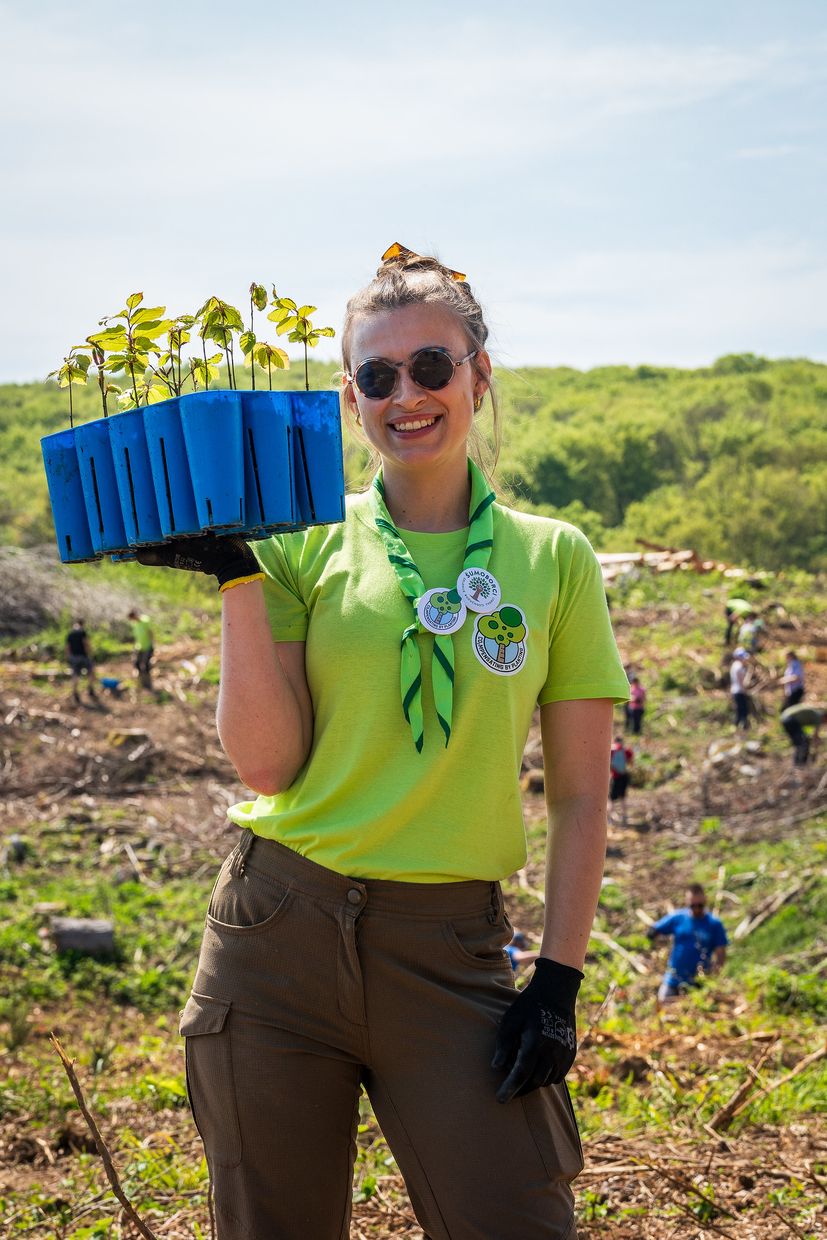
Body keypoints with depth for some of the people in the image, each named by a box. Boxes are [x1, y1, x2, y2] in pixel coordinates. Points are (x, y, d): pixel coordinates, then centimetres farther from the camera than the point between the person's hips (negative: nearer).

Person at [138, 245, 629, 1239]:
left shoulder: (551, 558, 3)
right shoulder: (305, 542, 2)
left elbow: (578, 795, 4)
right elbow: (266, 764, -6)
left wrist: (558, 979, -2)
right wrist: (239, 578, -11)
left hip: (449, 949, 0)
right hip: (280, 930, 1)